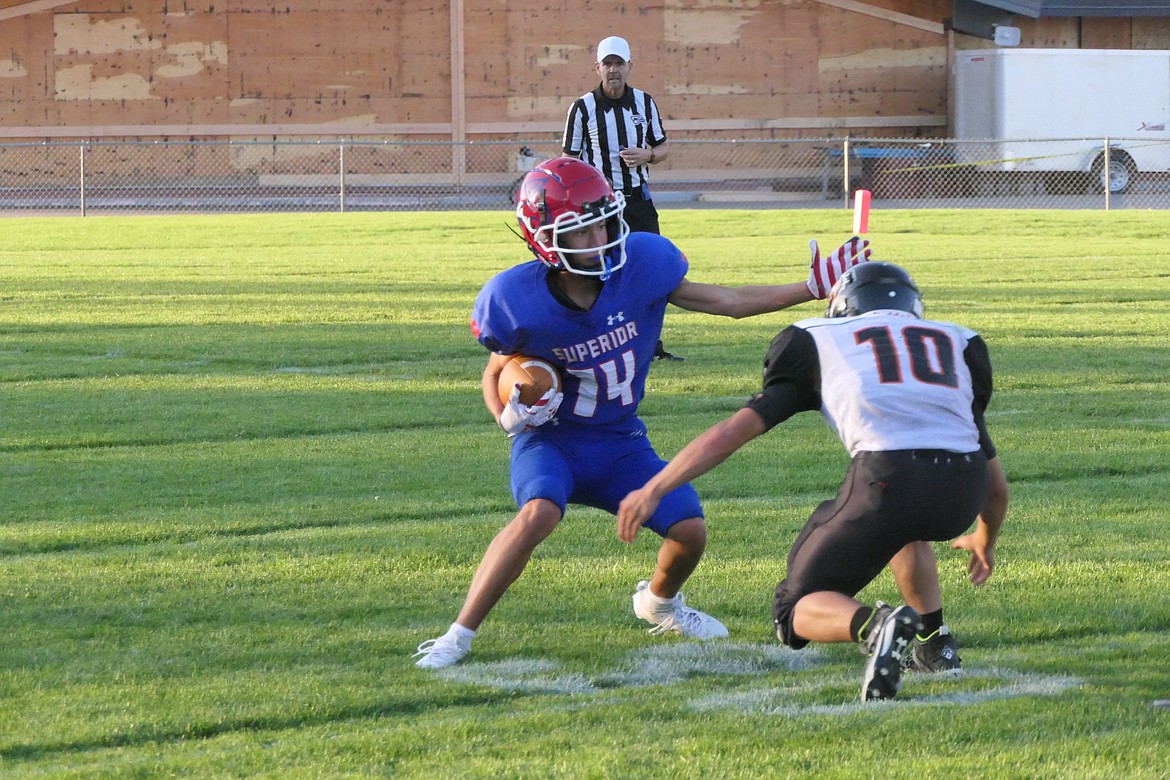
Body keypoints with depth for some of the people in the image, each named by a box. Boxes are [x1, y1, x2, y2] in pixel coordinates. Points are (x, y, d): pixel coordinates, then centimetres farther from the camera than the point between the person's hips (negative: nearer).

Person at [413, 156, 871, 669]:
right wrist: (508, 415, -22)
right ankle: (458, 636, -24)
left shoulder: (641, 265, -16)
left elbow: (728, 303, -6)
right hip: (551, 437, -3)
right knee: (539, 513, -34)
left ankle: (659, 602, 28)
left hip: (620, 442, 3)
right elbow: (496, 374, -1)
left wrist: (814, 287, -10)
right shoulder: (519, 301, -20)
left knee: (690, 532, -10)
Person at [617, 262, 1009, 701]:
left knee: (802, 610, 10)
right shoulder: (958, 344, 32)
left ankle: (875, 625, -21)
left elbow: (736, 429, 18)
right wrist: (985, 542, 56)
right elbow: (995, 481, 36)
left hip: (887, 477, -4)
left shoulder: (820, 343, 25)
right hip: (960, 497, 4)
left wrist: (654, 489, 23)